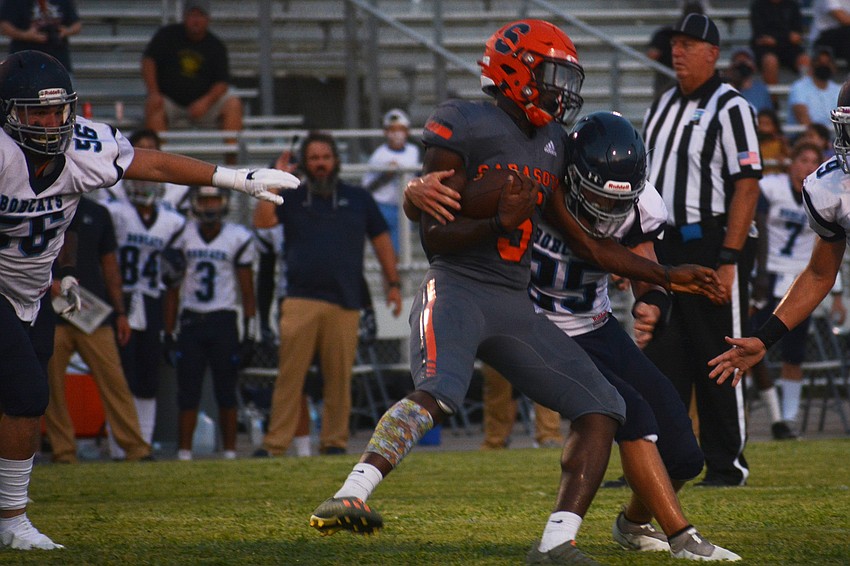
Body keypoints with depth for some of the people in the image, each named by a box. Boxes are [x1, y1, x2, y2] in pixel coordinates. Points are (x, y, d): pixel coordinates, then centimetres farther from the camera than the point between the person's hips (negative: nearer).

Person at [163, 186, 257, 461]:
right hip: (191, 321, 1)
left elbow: (247, 290, 3)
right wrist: (169, 332, 4)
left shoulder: (238, 238, 0)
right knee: (188, 392, -1)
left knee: (226, 392, 1)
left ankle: (230, 452, 7)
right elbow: (173, 289, 8)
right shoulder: (182, 236, 4)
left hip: (223, 321, -1)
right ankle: (184, 453, 1)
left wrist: (249, 332, -2)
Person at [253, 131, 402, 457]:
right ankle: (275, 443, -8)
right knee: (289, 375, -7)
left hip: (344, 304, 1)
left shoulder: (358, 199, 16)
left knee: (339, 377, -2)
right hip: (300, 302, -1)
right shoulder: (292, 200, 15)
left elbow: (381, 241, 19)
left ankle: (334, 440, 6)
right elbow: (262, 221, -2)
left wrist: (393, 283, 12)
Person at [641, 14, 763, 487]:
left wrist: (728, 259, -20)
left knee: (718, 359, -2)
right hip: (665, 246, 7)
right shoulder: (663, 107, 16)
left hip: (713, 243, -7)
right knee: (661, 359, 6)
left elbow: (747, 186, -14)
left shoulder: (731, 108, -9)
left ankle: (727, 464, 5)